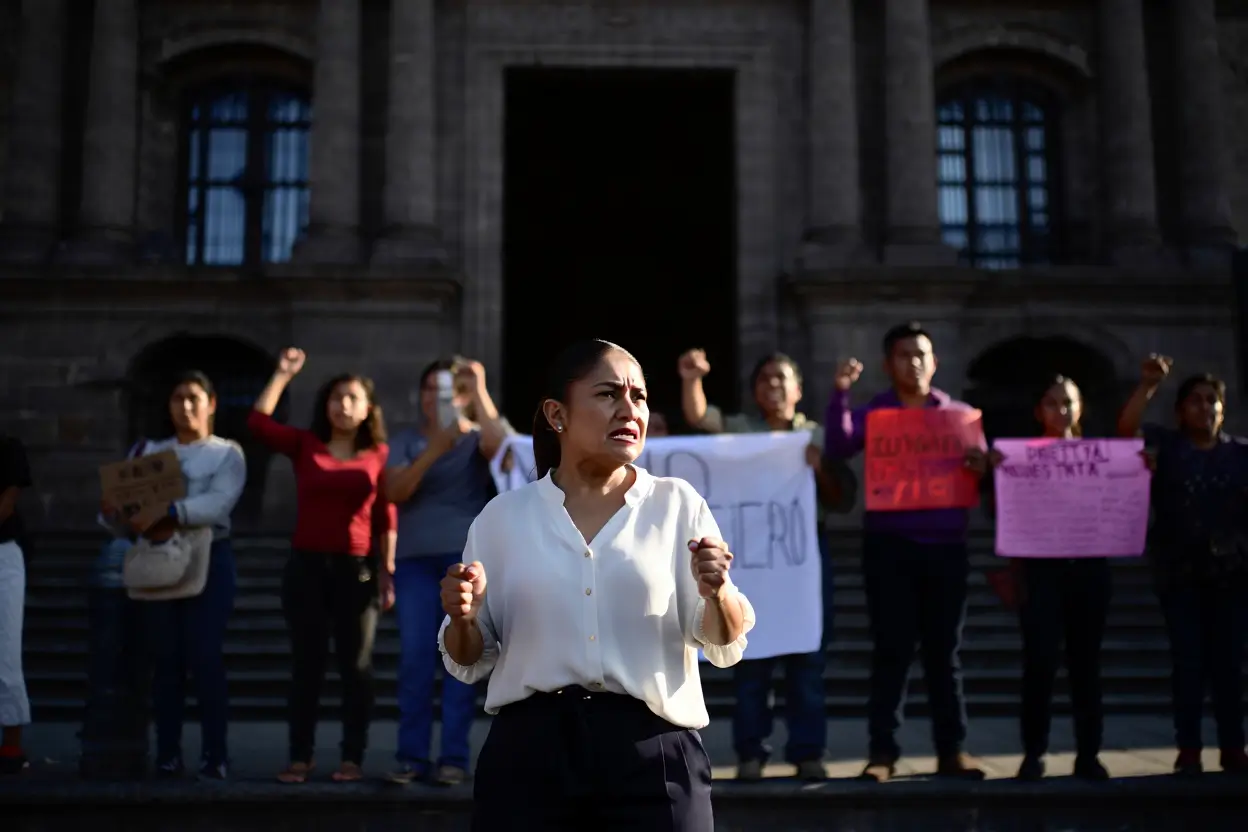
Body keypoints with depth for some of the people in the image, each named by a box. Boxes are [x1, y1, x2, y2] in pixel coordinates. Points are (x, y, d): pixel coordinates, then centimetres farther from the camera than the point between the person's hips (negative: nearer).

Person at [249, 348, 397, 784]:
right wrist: (283, 375, -5)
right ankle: (300, 757, 10)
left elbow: (386, 518, 2)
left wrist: (388, 572, -1)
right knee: (307, 664, 4)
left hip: (357, 568, -1)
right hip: (306, 565, 1)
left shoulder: (379, 454, 3)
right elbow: (258, 422, -4)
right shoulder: (305, 445, 6)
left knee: (356, 665, 4)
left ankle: (352, 758, 10)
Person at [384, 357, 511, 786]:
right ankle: (412, 755, 2)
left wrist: (480, 390, -11)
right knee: (414, 658, -3)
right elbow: (394, 492, -3)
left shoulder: (478, 438, 9)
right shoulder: (406, 442, 13)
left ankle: (454, 757, -1)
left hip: (467, 556, -2)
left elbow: (499, 447, -16)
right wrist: (434, 450, -15)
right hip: (416, 557, 2)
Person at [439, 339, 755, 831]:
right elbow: (468, 665, 10)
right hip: (528, 754, 1)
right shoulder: (503, 517, 5)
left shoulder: (677, 504, 4)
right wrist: (464, 620, -11)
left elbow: (724, 648, -1)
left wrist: (716, 592, -21)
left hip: (653, 755, 0)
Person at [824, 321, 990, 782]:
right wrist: (840, 394, -23)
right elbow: (837, 448, -12)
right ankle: (882, 751, 2)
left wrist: (980, 467, -19)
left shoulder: (959, 414, 11)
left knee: (944, 650, 6)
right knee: (891, 650, -1)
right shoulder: (872, 413, 6)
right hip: (889, 547, -1)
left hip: (945, 546, 2)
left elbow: (981, 471, 4)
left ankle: (952, 750, 11)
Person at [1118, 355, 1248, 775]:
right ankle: (1188, 749, 2)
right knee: (1188, 660, -2)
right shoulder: (1164, 445, 6)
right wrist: (1148, 386, -21)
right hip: (1180, 572, -1)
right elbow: (1126, 429, -12)